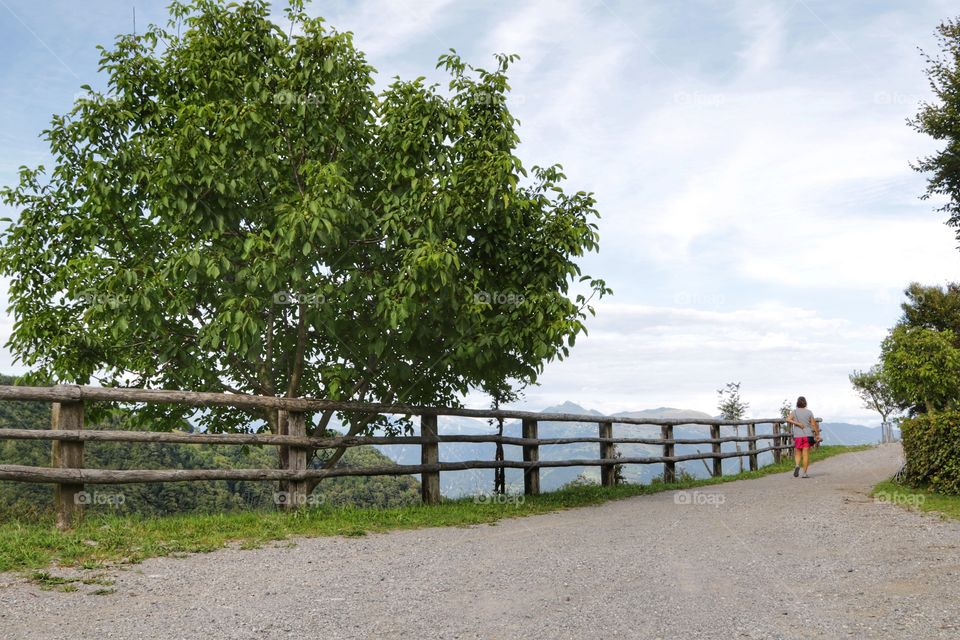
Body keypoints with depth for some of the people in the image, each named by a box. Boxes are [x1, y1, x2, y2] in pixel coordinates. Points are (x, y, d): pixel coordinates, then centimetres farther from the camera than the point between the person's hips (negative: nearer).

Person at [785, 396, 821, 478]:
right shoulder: (809, 412, 2)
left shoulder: (794, 412, 2)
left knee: (798, 453, 11)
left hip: (797, 436, 0)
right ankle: (805, 473, -1)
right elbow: (814, 424, 0)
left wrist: (797, 424, -11)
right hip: (808, 435, 0)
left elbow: (788, 419, -14)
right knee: (806, 454, 2)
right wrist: (817, 435, 6)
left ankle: (797, 465, -16)